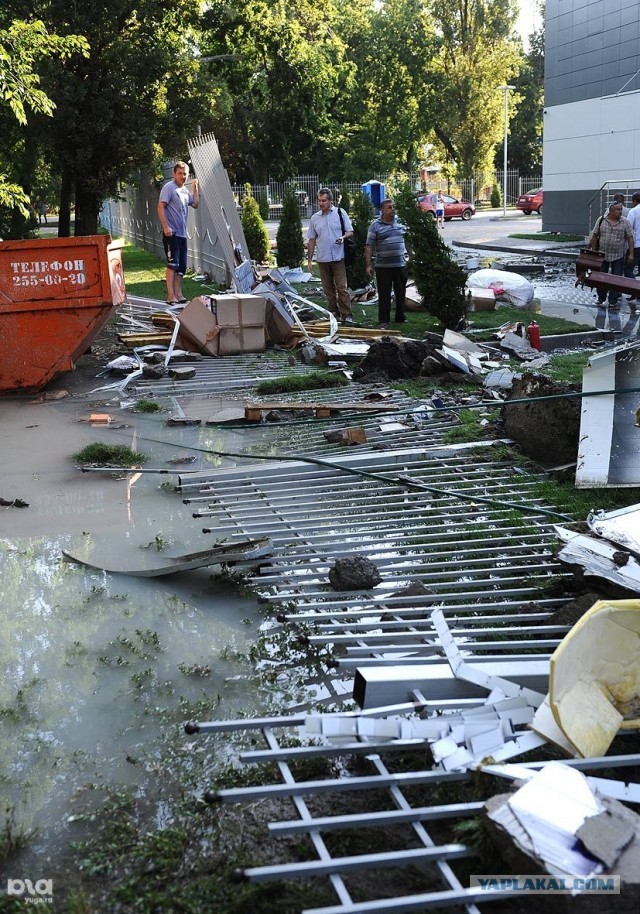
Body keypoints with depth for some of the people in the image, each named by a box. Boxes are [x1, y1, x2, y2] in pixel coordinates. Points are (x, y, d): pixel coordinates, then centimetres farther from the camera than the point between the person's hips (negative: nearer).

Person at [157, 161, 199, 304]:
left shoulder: (185, 190, 16)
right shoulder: (169, 187, -8)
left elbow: (195, 205, 23)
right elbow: (160, 207, -15)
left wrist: (195, 188, 14)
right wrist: (166, 227, -21)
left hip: (182, 233, 8)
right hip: (171, 233, -8)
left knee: (182, 266, 11)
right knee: (172, 264, -10)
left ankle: (178, 295, 18)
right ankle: (171, 296, -10)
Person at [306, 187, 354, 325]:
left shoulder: (340, 213, 1)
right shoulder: (314, 218, 9)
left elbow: (350, 231, 4)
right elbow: (311, 240, 12)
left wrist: (343, 237, -20)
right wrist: (309, 260, 9)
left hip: (338, 258, -3)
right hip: (322, 259, 3)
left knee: (342, 287, -7)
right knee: (328, 289, 8)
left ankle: (346, 315, -5)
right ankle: (333, 313, 17)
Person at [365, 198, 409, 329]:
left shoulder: (400, 222, 9)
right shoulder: (376, 225, -3)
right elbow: (369, 246, -6)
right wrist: (368, 265, -11)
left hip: (400, 265, 4)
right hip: (383, 266, -4)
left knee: (401, 293, 11)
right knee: (384, 295, 0)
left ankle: (400, 318, 23)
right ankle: (383, 321, 6)